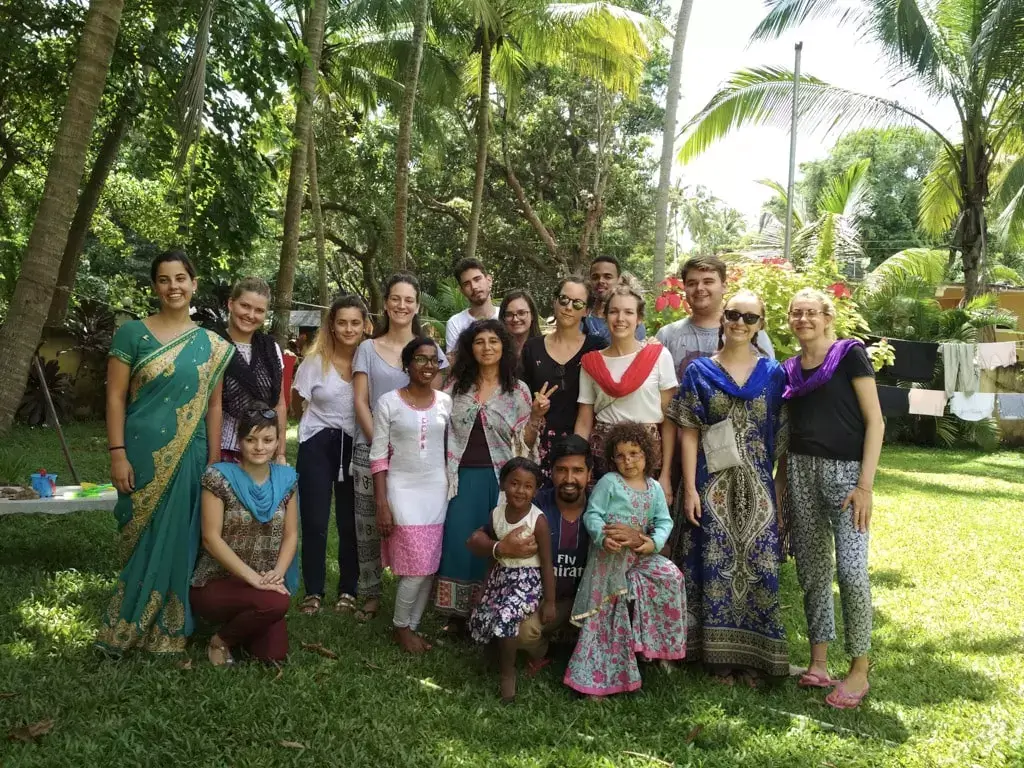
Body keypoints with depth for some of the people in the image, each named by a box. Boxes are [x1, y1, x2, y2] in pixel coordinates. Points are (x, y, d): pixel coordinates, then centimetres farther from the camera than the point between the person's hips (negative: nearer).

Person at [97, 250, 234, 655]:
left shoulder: (211, 345, 7)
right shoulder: (132, 333, 0)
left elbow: (213, 405, 7)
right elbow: (115, 397, -3)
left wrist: (214, 461, 3)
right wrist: (118, 455, -10)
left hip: (188, 457, 2)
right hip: (142, 454, -2)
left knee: (176, 541, 7)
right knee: (141, 538, 5)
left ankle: (167, 630, 22)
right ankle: (126, 627, 20)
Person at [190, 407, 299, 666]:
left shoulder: (285, 479, 4)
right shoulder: (219, 477, -11)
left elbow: (291, 535, 5)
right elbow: (211, 539, -15)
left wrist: (277, 574, -14)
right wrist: (253, 578, -22)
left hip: (265, 583, 5)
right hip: (217, 583, -5)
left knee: (274, 653, -13)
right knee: (276, 603, -32)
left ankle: (238, 622, 20)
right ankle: (221, 640, -2)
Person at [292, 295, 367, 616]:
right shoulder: (315, 360, -4)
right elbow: (297, 403, 7)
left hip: (355, 446, 0)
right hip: (318, 445, 0)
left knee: (351, 523, 6)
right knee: (314, 522, 3)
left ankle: (348, 590, 21)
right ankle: (314, 591, 17)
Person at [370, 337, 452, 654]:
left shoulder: (445, 402, 4)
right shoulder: (388, 402, -6)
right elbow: (378, 456, -5)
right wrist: (381, 504, -10)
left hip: (437, 491, 4)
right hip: (402, 489, -4)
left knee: (429, 568, 6)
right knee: (417, 567, -7)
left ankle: (412, 626, 24)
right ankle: (401, 627, 16)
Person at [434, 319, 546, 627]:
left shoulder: (518, 391, 2)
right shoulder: (456, 385, 7)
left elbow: (524, 444, 0)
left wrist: (536, 416, -16)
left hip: (499, 479, -1)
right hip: (461, 479, 1)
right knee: (457, 544, 2)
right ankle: (457, 614, 19)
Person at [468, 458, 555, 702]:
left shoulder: (538, 520, -19)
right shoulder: (496, 514, -3)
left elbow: (547, 563, -13)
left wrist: (549, 602, -11)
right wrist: (486, 585, 16)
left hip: (528, 579, -6)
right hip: (501, 575, 7)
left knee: (506, 617, -27)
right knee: (481, 618, 3)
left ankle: (508, 673, -6)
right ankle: (504, 653, 33)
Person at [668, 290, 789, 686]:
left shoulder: (773, 374, 6)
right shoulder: (699, 371, 3)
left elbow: (781, 437, 6)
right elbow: (689, 433, -1)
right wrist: (690, 489, -7)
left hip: (757, 484, 1)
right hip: (713, 485, -1)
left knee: (757, 565, 4)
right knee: (716, 565, 2)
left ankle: (753, 654, 18)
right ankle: (720, 653, 14)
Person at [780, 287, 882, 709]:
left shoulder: (850, 354, -2)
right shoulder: (789, 370, 13)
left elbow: (875, 421, -6)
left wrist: (865, 484, -13)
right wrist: (781, 487, 14)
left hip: (845, 470, -5)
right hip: (801, 471, 5)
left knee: (851, 570, -9)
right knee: (811, 570, 8)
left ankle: (859, 670, 6)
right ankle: (818, 662, 19)